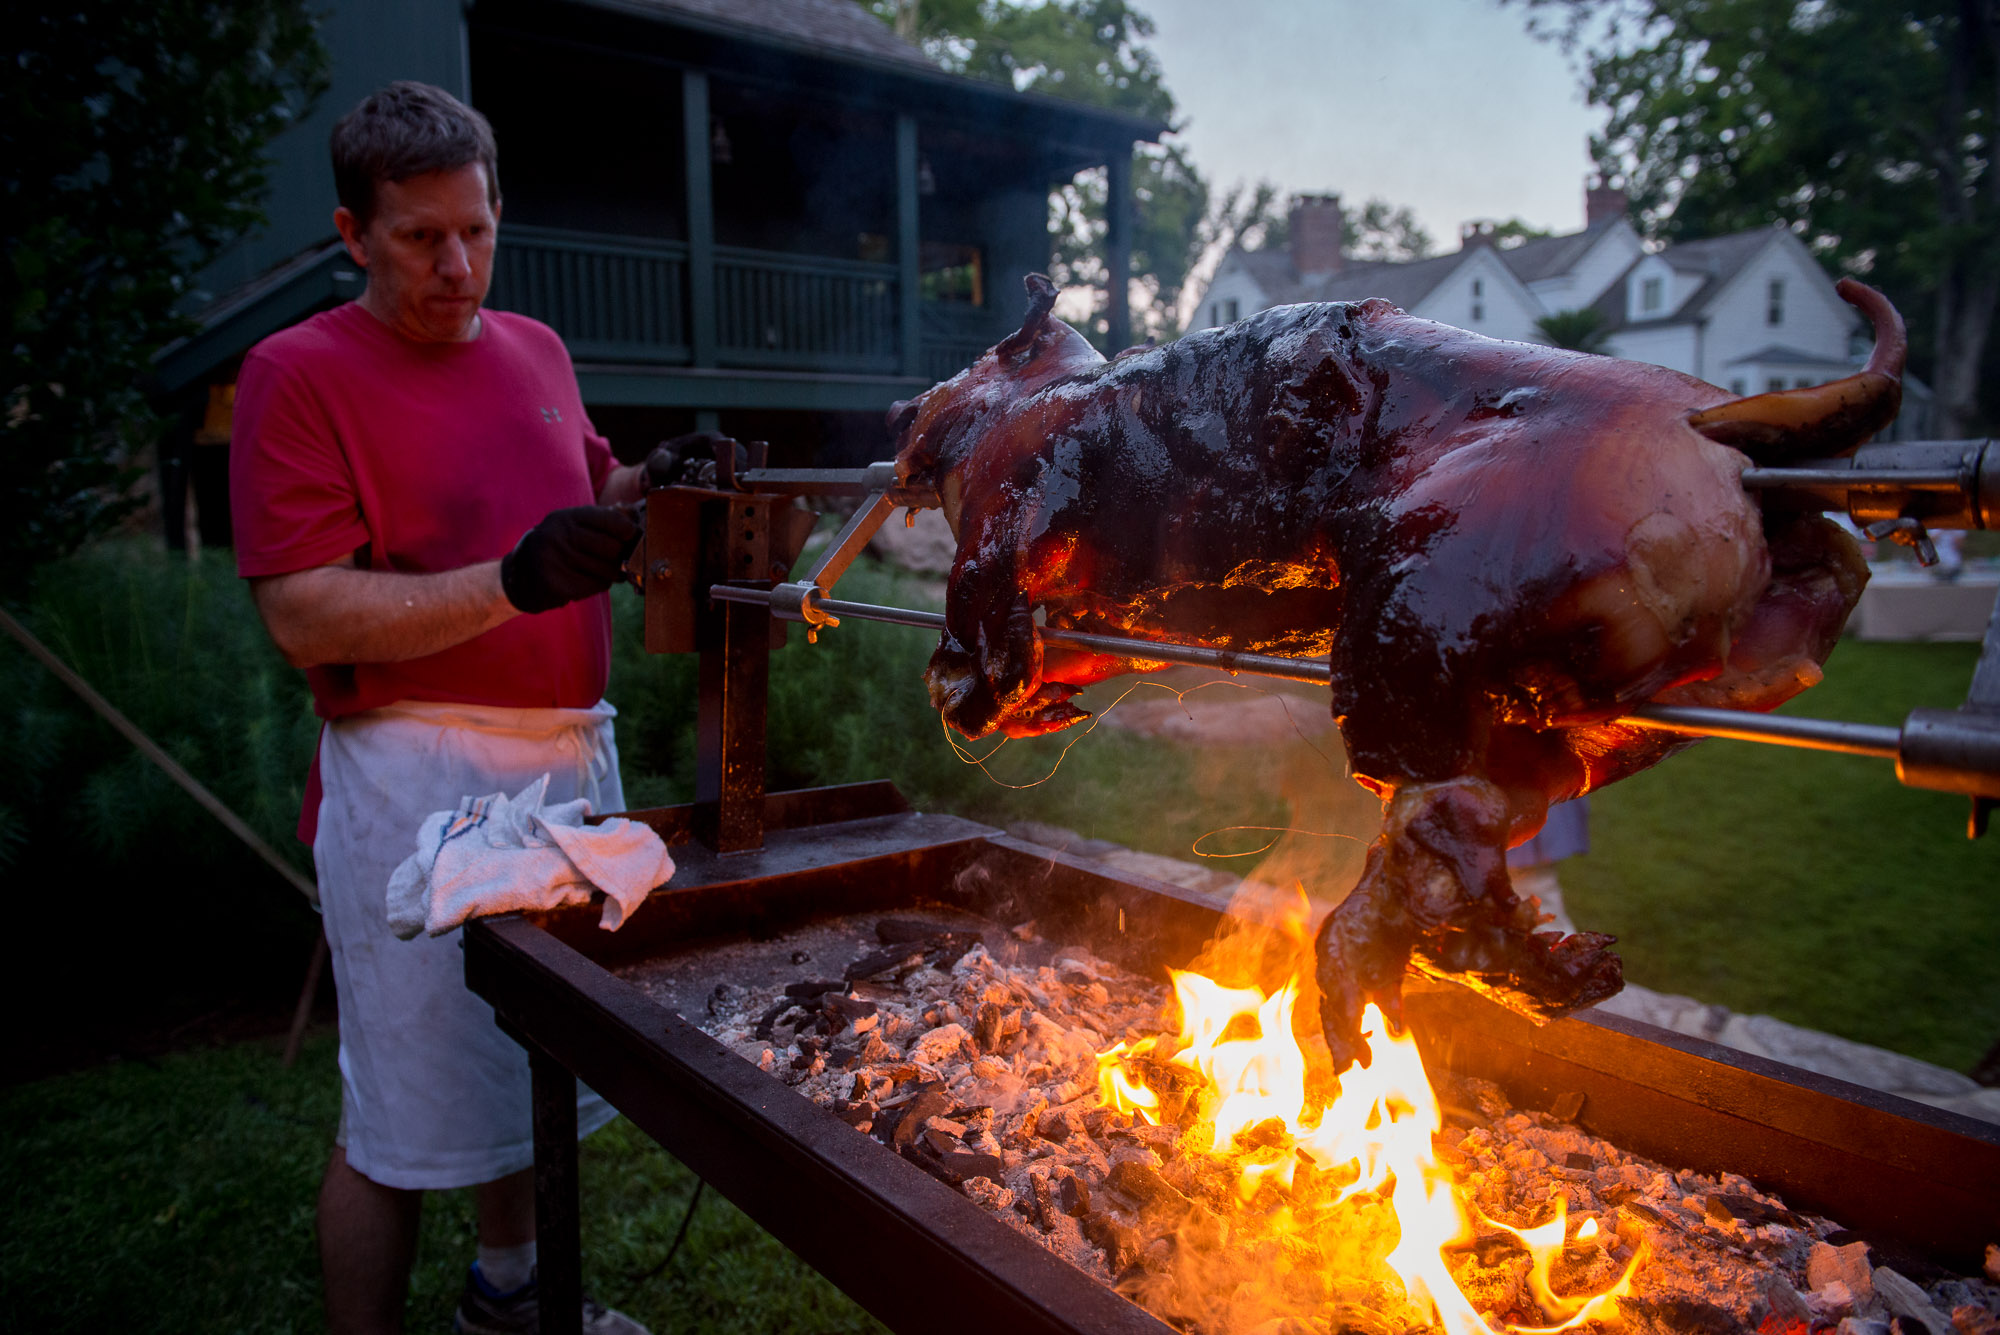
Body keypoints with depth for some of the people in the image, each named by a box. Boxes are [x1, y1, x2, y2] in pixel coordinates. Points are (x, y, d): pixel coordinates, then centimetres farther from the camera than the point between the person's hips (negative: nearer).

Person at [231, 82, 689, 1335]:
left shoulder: (537, 349, 12)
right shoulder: (299, 372, -7)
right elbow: (304, 616, -15)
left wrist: (641, 493, 1)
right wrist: (514, 582, -26)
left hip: (571, 756, 7)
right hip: (418, 779, -7)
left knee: (543, 1068, 21)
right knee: (401, 1121, 3)